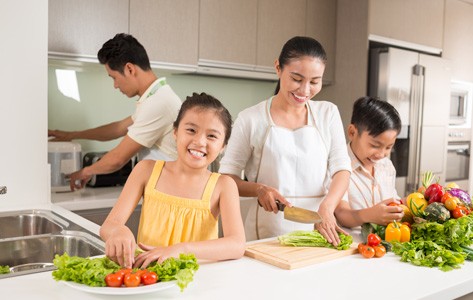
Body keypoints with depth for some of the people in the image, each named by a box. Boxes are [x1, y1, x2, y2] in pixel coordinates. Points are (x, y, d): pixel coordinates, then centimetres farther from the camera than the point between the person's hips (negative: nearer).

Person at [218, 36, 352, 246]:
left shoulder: (328, 113, 7)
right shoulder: (251, 119, -2)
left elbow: (341, 168, 2)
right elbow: (226, 176, 2)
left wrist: (326, 208, -16)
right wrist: (259, 189, -17)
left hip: (318, 229, 2)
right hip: (267, 232, -2)